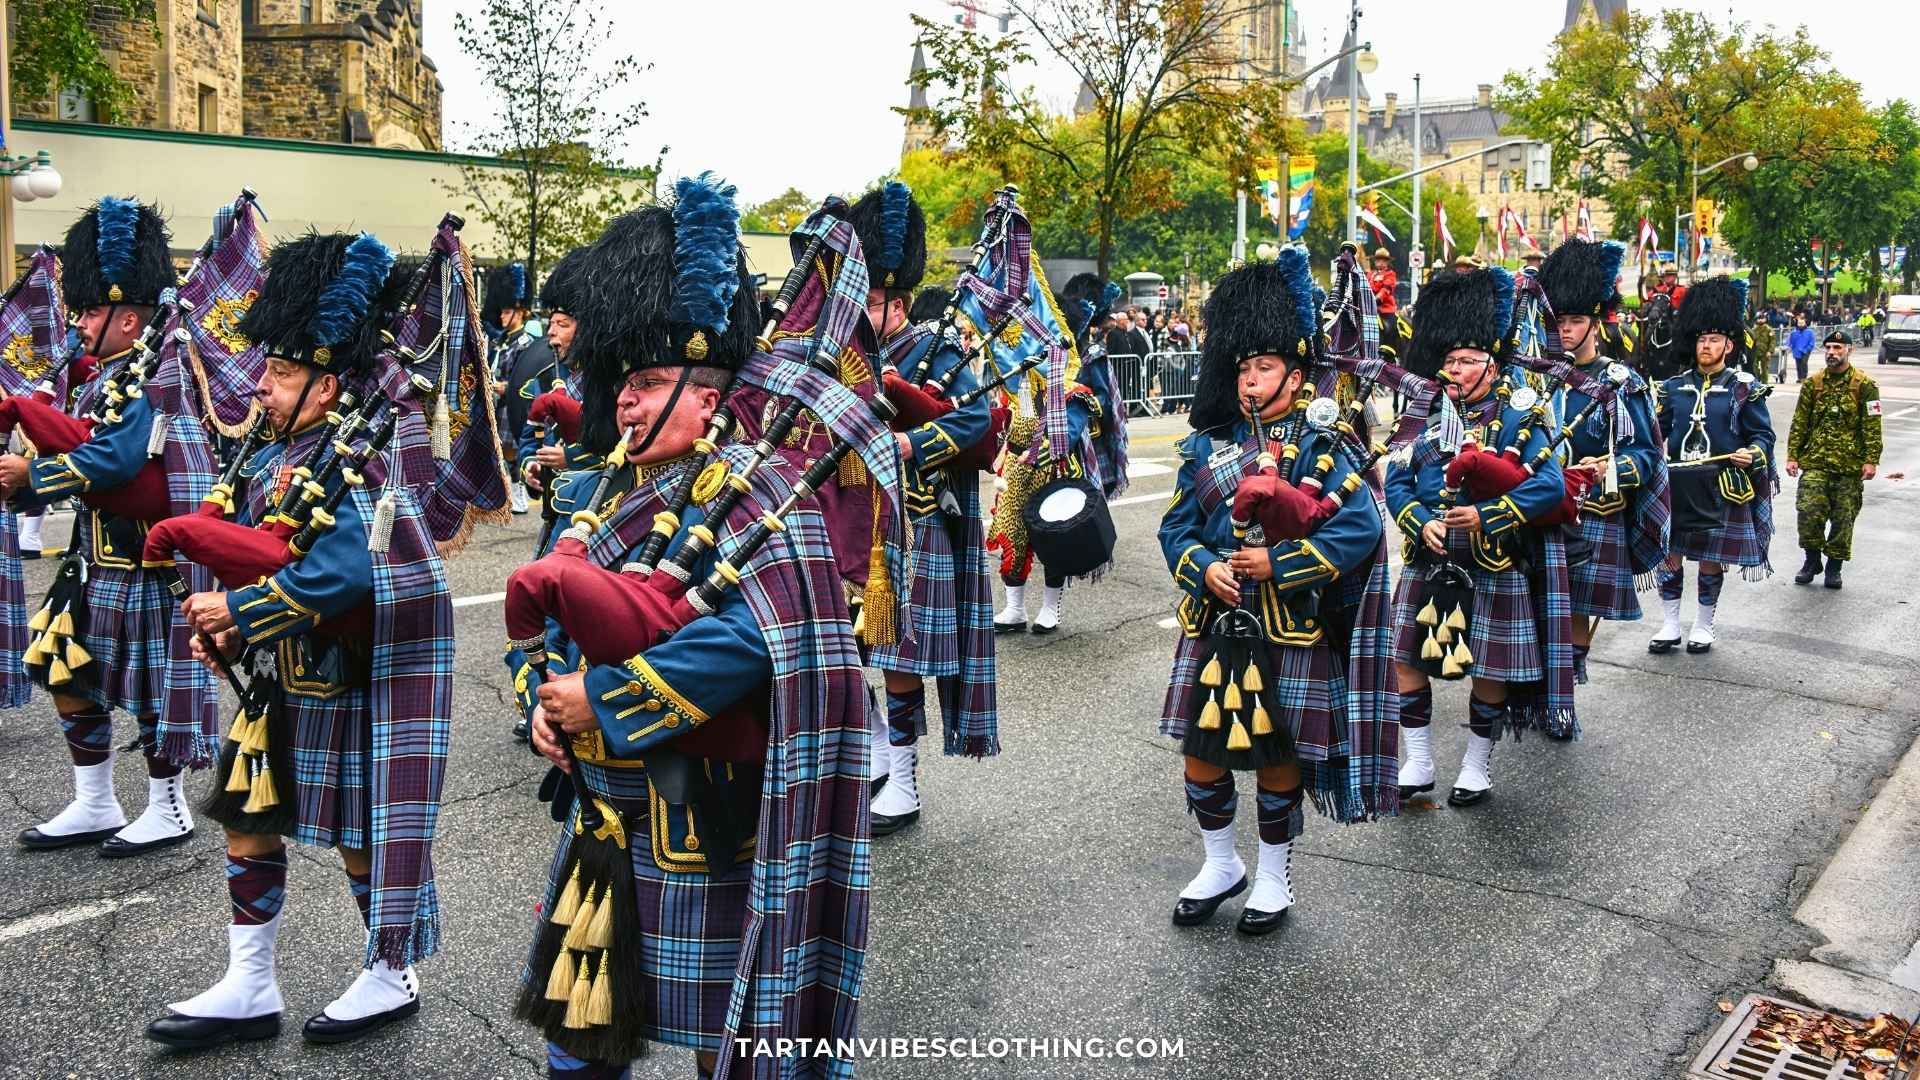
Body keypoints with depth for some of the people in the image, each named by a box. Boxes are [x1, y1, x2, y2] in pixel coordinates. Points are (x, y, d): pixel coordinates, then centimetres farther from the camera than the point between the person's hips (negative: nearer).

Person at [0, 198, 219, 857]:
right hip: (105, 554, 10)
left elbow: (116, 459, -28)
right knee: (67, 671, 14)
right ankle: (93, 807, 26)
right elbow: (76, 447, 13)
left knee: (156, 680, 2)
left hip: (151, 558, -10)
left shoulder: (147, 377, -16)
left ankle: (169, 811, 18)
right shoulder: (110, 377, 13)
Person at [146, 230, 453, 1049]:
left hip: (358, 681, -8)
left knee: (361, 828, 6)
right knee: (247, 812, 13)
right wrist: (223, 628, -8)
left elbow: (339, 574, -33)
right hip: (290, 676, 9)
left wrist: (236, 611, -25)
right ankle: (249, 989, 28)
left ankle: (391, 979, 27)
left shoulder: (342, 470, -21)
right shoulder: (271, 464, 5)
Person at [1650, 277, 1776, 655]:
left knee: (1712, 560, 7)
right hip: (1676, 485, 2)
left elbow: (1763, 435, 0)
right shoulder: (1675, 387, 7)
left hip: (1722, 489, -2)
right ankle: (1669, 626, 16)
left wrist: (1752, 454, -19)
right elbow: (1658, 433, 14)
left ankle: (1703, 627, 21)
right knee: (1669, 555, 4)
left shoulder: (1745, 388, -1)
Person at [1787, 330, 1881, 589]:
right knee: (1809, 510, -12)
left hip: (1850, 465, -1)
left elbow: (1872, 426, -3)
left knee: (1843, 518, 4)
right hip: (1815, 461, 1)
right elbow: (1799, 422, 9)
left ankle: (1834, 567, 19)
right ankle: (1812, 560, 8)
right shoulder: (1813, 383, 6)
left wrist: (1871, 460, -9)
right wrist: (1793, 456, 3)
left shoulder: (1864, 385, -1)